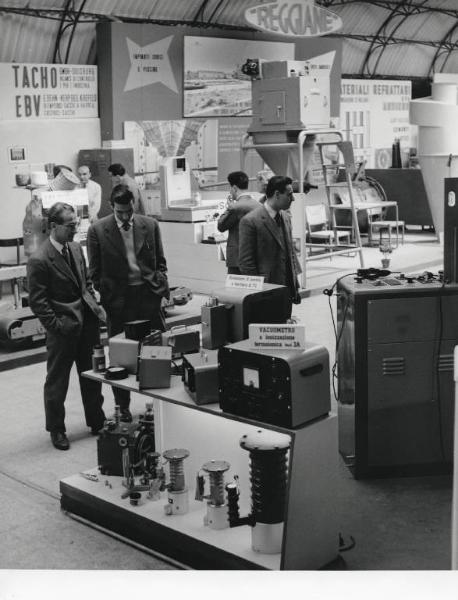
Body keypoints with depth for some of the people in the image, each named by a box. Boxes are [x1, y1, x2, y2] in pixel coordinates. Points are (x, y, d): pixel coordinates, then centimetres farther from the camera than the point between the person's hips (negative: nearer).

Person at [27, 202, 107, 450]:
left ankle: (97, 422, 32)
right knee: (57, 381, 8)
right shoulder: (39, 260, -15)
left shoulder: (75, 248, 8)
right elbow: (37, 301, -14)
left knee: (92, 375, 16)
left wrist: (95, 306, 7)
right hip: (63, 329, -7)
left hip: (87, 322, 7)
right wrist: (56, 325, -16)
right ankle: (56, 430, 24)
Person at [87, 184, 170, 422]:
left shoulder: (150, 225, 4)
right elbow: (95, 271, 2)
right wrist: (102, 298, -5)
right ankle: (122, 406, 21)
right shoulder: (97, 230, -3)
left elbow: (160, 262, 11)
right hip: (118, 300, -1)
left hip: (148, 294, 2)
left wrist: (162, 287, -2)